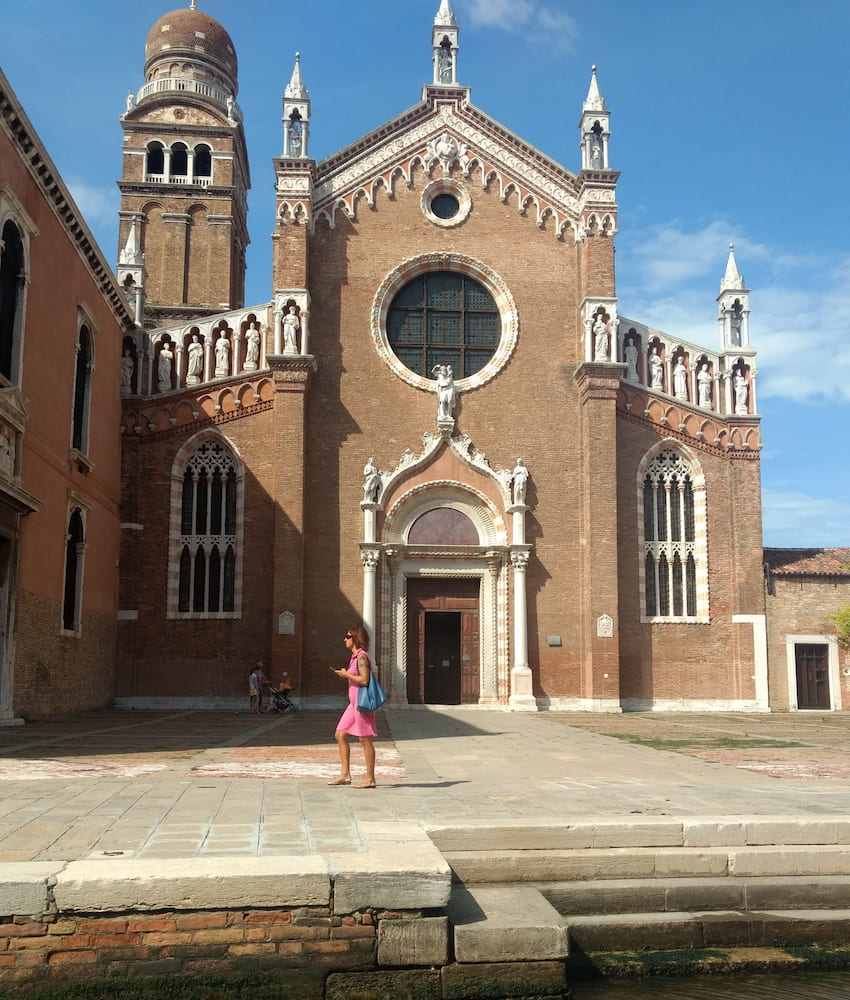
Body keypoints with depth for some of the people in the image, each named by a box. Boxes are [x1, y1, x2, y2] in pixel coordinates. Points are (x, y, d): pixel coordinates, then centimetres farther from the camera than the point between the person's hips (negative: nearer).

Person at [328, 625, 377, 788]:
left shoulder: (362, 657, -14)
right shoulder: (355, 657, 15)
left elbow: (364, 680, -23)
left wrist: (347, 674, -13)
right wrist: (345, 674, 10)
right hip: (354, 703, 10)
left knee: (365, 740, -3)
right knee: (340, 735, 9)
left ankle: (370, 778, 3)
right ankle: (345, 774, 12)